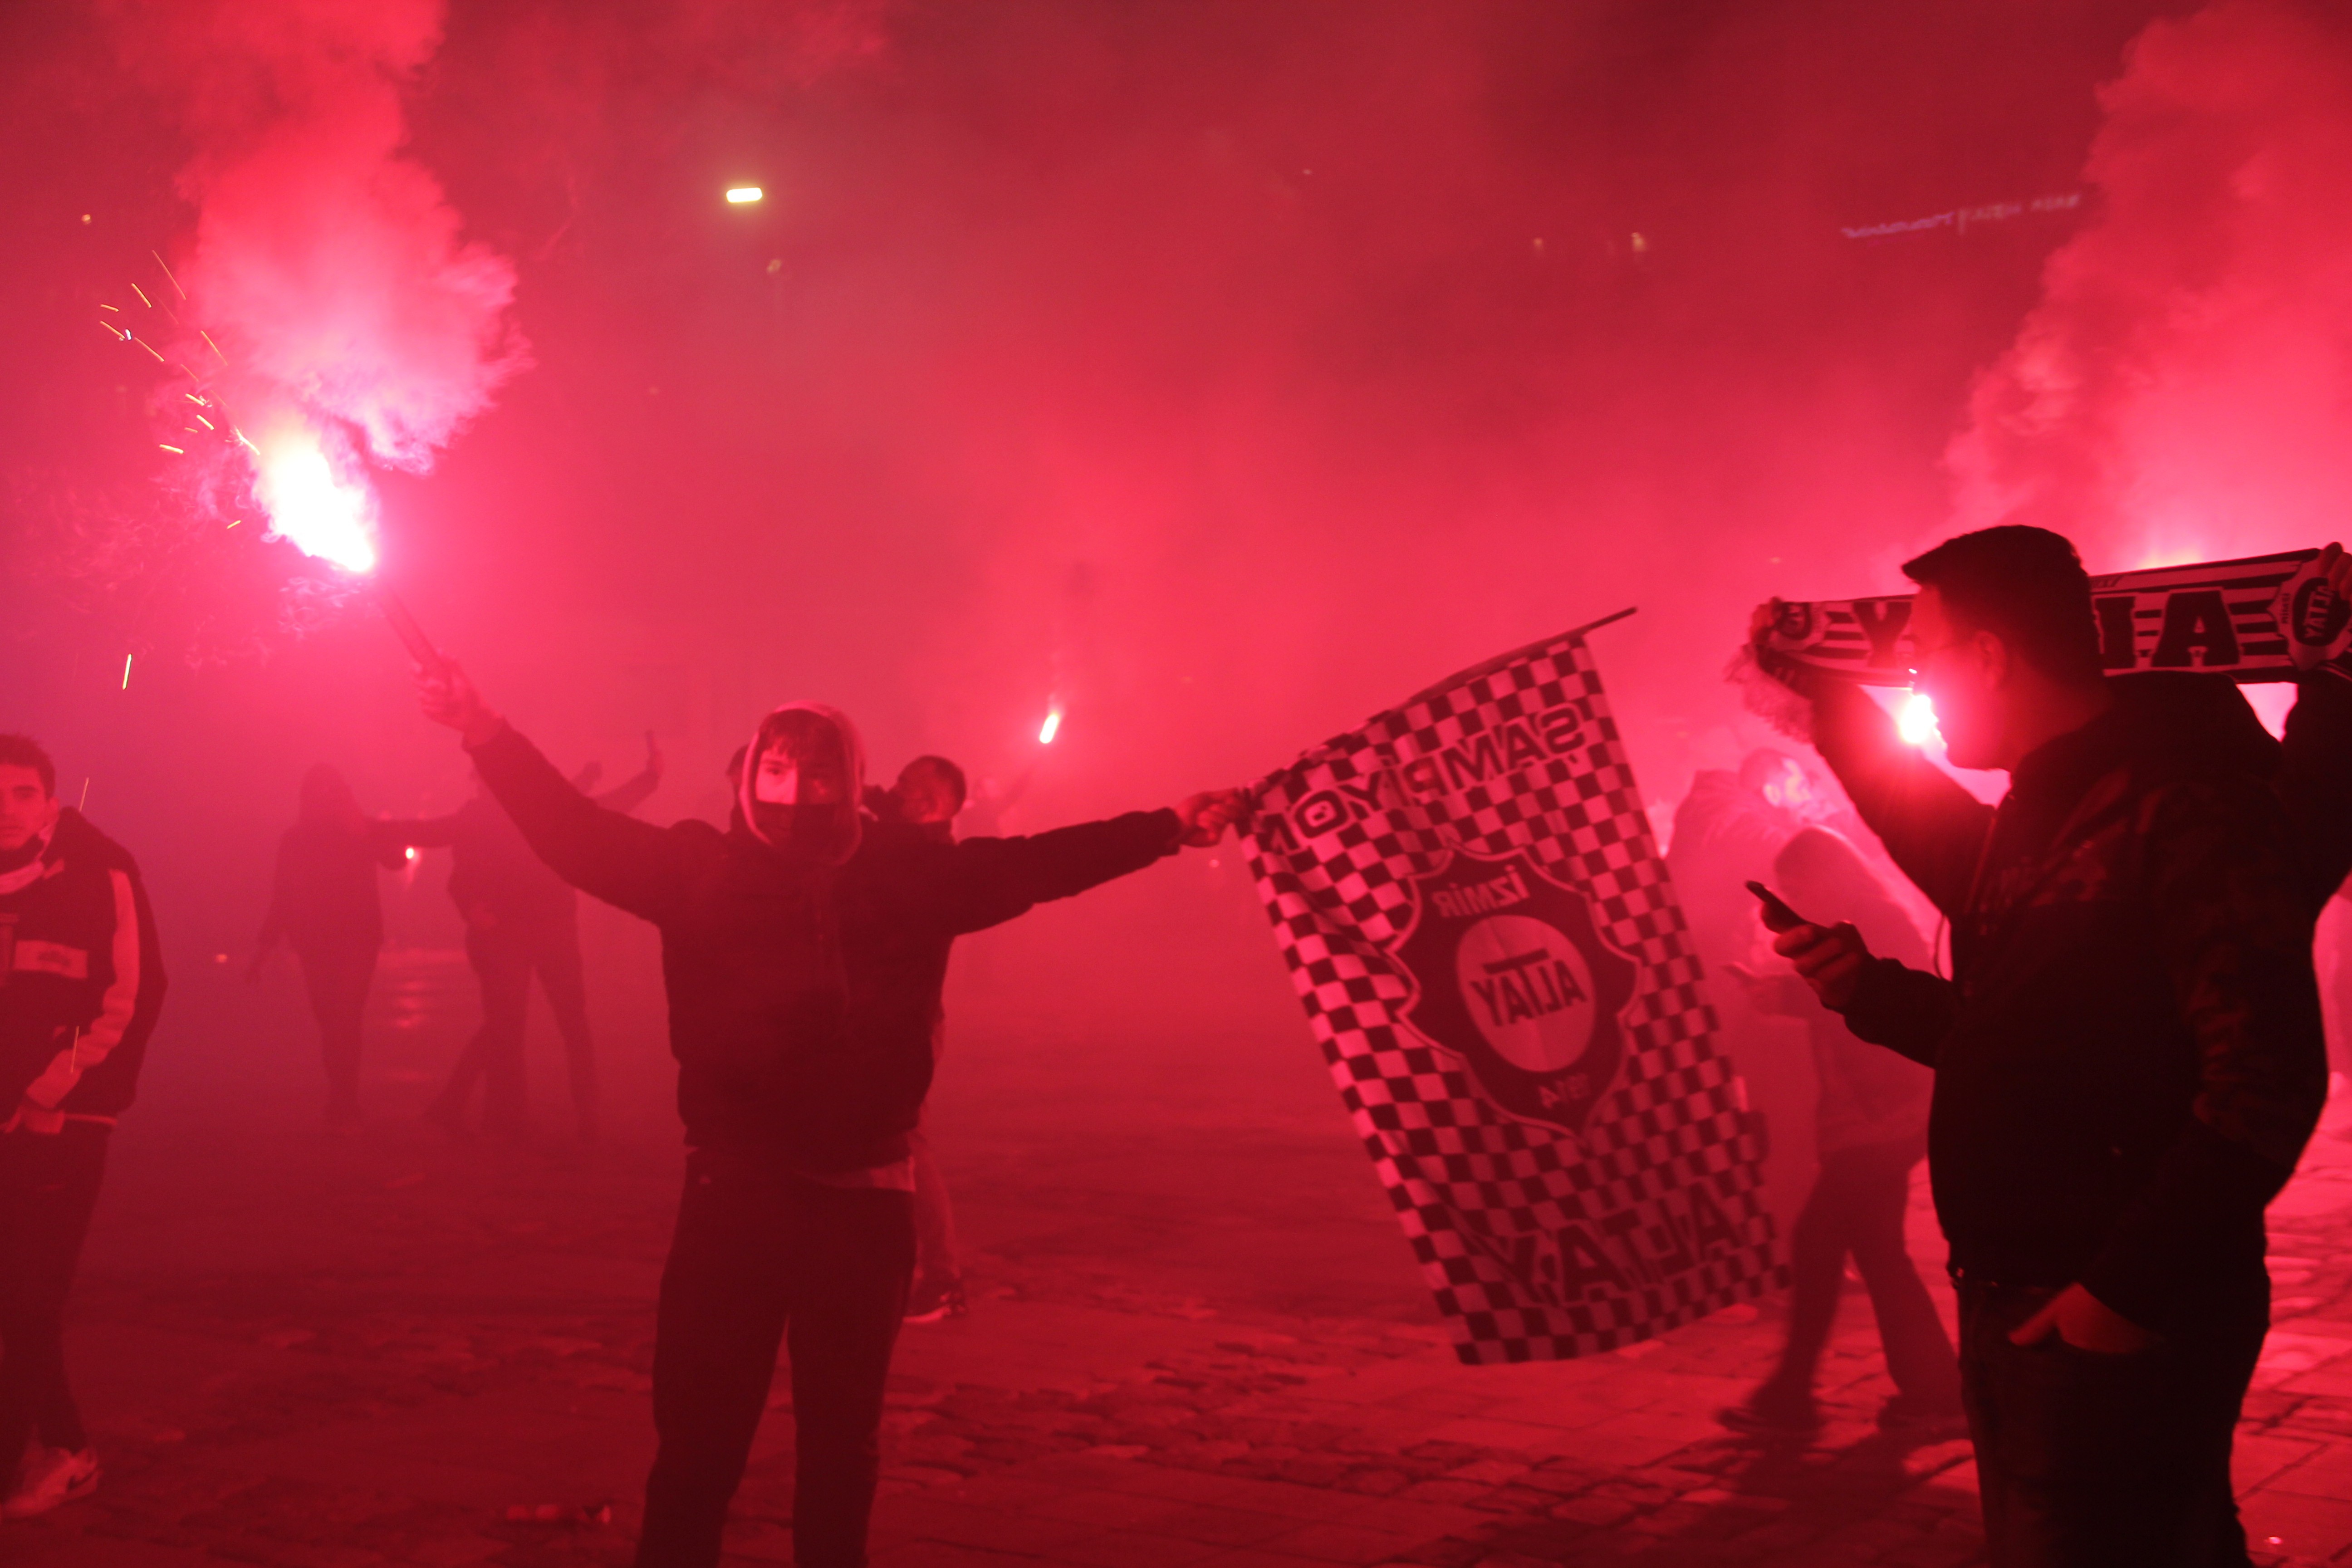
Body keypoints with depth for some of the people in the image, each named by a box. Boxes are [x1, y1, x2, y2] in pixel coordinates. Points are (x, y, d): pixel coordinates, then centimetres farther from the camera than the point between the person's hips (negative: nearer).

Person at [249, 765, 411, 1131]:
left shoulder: (363, 832, 2)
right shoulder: (296, 839, 7)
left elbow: (395, 859, -16)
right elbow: (282, 897, 9)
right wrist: (263, 950, 4)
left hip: (356, 939, -2)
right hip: (316, 944, 2)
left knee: (342, 1023, -13)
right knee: (333, 1024, 3)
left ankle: (343, 1110, -12)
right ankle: (345, 1107, 12)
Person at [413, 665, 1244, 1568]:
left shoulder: (907, 874, 5)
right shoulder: (703, 867, 2)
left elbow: (1036, 863, 9)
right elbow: (577, 833, -3)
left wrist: (1168, 829, 8)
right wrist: (487, 734, -13)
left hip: (864, 1196, 2)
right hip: (732, 1188, -2)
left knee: (843, 1439, 16)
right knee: (699, 1436, 1)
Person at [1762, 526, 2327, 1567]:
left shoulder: (2187, 803, -15)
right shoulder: (2037, 815, 15)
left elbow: (2268, 1078, -22)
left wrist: (2132, 1293, -24)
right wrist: (1872, 991, 6)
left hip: (2120, 1330, -9)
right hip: (2012, 1310, 9)